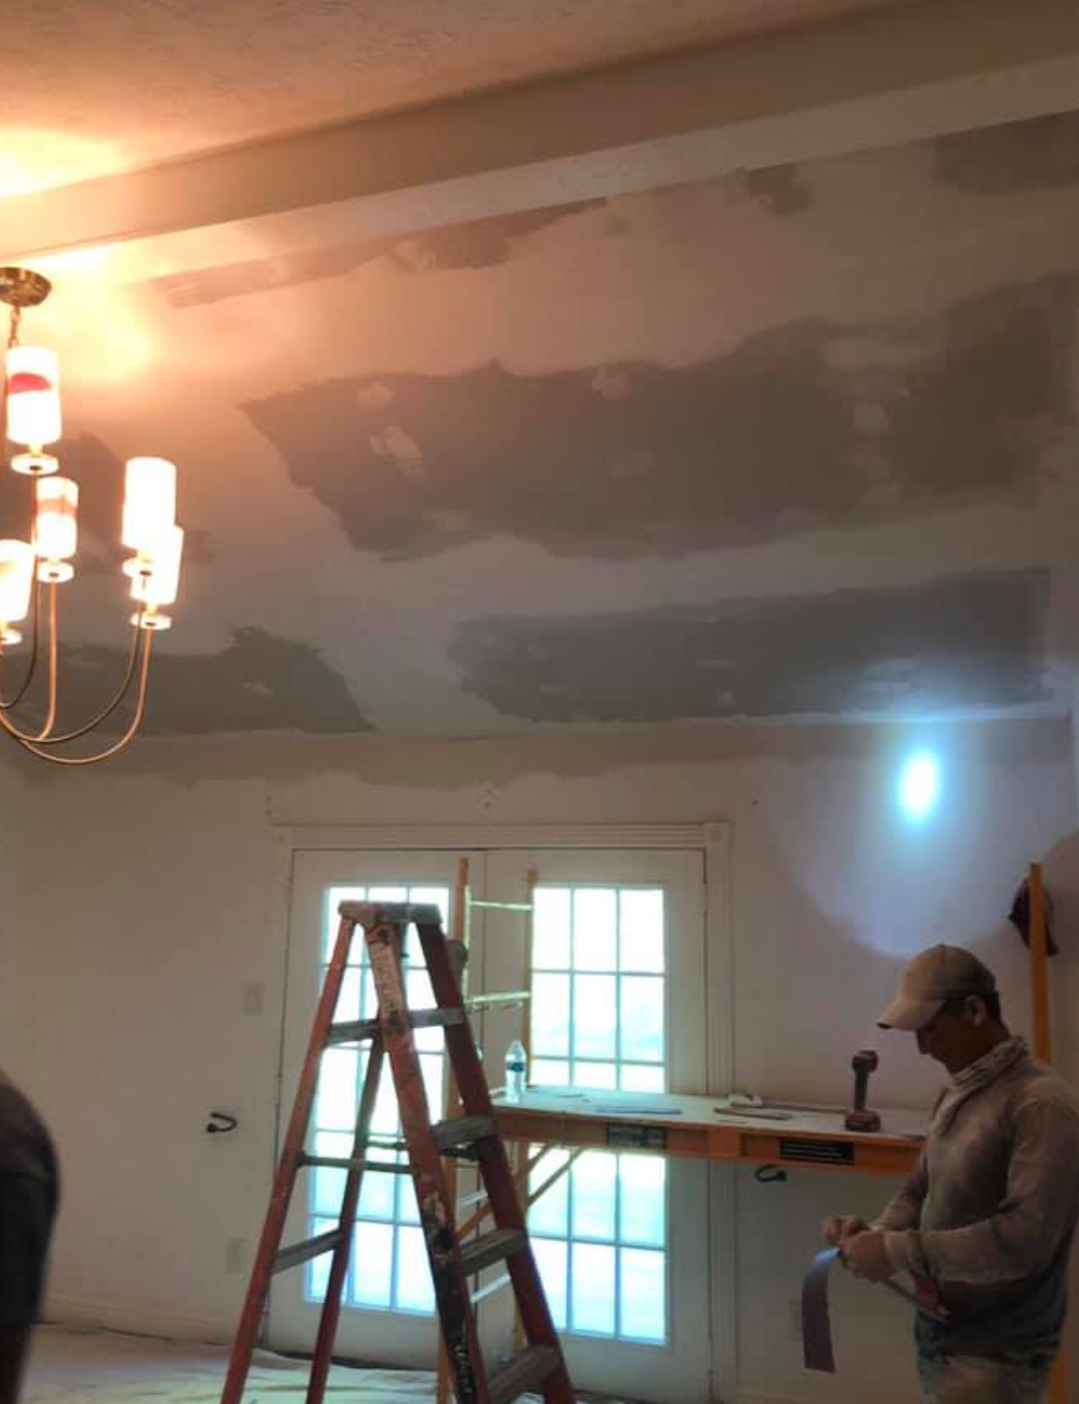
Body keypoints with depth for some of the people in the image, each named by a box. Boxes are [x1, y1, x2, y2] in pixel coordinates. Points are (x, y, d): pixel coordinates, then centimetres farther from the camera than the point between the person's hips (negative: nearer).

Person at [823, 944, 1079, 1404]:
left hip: (995, 1358, -7)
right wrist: (875, 1234, -6)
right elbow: (919, 1192, 14)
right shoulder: (956, 1094, 7)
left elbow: (1024, 1238, -26)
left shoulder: (1041, 1105, -19)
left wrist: (897, 1251, -24)